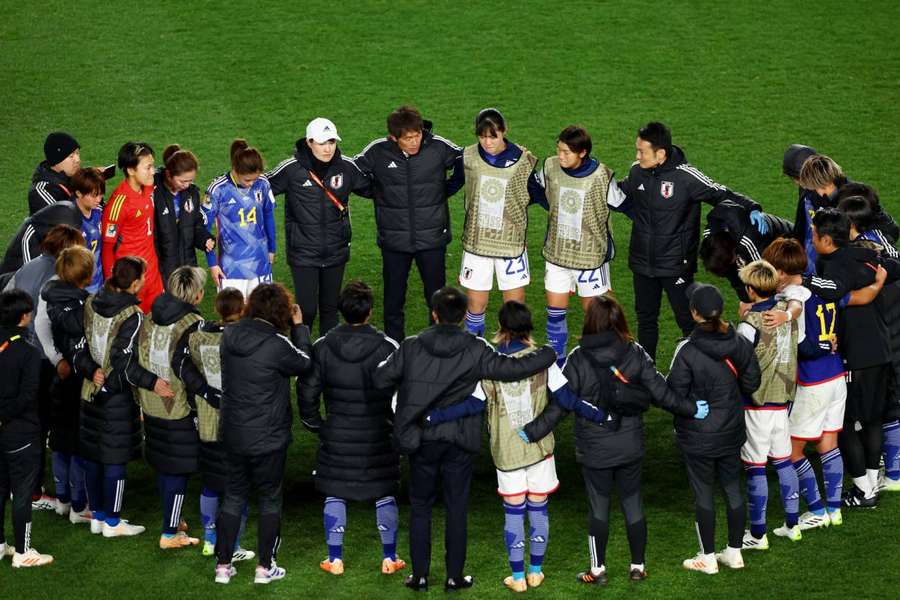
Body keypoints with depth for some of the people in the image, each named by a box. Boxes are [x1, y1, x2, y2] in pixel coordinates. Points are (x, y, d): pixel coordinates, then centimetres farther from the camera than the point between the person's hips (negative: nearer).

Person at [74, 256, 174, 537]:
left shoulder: (91, 305, 1)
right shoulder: (132, 316, -20)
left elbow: (80, 350, -1)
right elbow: (124, 362, -25)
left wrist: (92, 371, -9)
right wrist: (152, 383, -29)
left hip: (91, 392, 7)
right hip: (118, 397, -7)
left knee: (92, 455, 15)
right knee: (115, 460, 3)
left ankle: (96, 515, 27)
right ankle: (112, 522, 11)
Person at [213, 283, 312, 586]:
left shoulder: (230, 334, -5)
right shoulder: (277, 344, -23)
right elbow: (304, 362, -5)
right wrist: (299, 326, 7)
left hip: (232, 432, 5)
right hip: (267, 437, -5)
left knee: (233, 496, 16)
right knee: (270, 498, 13)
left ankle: (223, 565, 20)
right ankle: (264, 567, 19)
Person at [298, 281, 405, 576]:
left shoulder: (323, 347, -8)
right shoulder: (386, 347, -13)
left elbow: (307, 390, -3)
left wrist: (314, 424, 11)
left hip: (337, 436, 1)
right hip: (378, 438, -1)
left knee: (334, 496, 12)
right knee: (385, 496, 12)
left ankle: (335, 559, 15)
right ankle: (389, 558, 19)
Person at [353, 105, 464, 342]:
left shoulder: (438, 147, -11)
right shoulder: (377, 151, -11)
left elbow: (465, 163, 6)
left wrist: (447, 189, 4)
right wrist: (379, 194, 2)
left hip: (432, 239, 0)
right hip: (394, 241, 0)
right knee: (393, 301, 8)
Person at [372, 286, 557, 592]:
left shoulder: (411, 347, -8)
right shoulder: (475, 351, -11)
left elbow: (380, 380, -5)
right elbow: (512, 369, -14)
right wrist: (548, 354, 0)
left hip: (421, 439, 0)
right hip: (460, 441, 0)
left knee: (420, 508, 12)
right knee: (456, 509, 10)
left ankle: (419, 575, 14)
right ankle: (455, 576, 14)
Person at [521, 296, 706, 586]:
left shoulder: (578, 359, -15)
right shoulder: (635, 353, -8)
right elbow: (660, 392, -4)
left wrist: (530, 432, -9)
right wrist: (692, 410, 10)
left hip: (594, 450, -2)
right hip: (630, 447, 2)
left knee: (599, 506, 9)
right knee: (632, 502, 15)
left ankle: (598, 569, 19)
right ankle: (638, 566, 24)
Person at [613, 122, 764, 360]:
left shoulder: (685, 176, -20)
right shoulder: (637, 172, -3)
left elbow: (720, 194, -13)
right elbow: (623, 196, 18)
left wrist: (751, 208, -25)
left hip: (676, 266, -5)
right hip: (642, 264, 5)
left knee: (688, 321, 4)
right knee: (645, 319, 17)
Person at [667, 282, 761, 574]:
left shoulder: (687, 351, -24)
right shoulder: (740, 344, -9)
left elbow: (674, 393, -18)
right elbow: (751, 383, 2)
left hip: (698, 435, -4)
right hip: (731, 430, 4)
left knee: (703, 493, 8)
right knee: (732, 488, 16)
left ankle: (708, 558, 17)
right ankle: (734, 552, 27)